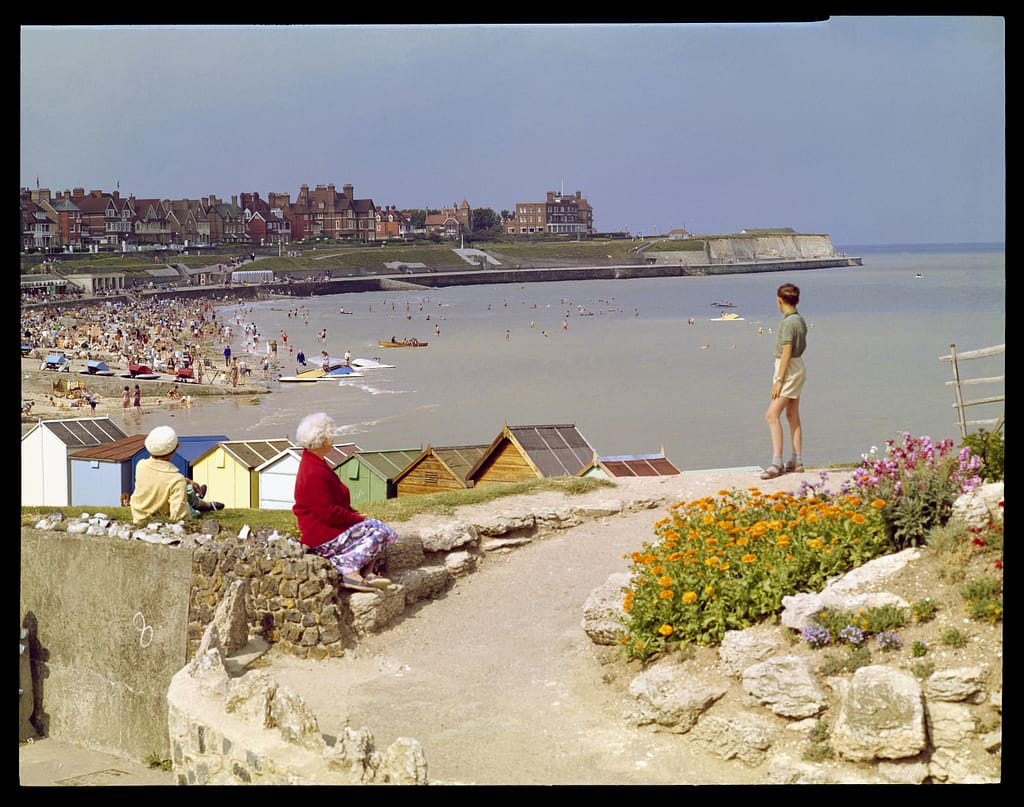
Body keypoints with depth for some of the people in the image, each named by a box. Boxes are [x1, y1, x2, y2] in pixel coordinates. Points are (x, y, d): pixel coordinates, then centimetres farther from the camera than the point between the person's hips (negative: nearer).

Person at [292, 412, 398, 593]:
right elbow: (329, 512, -24)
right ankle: (350, 572, -15)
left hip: (327, 527, 11)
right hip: (322, 537, -11)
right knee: (377, 533, -14)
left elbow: (336, 501, 19)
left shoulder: (314, 463, 13)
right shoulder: (314, 473, -24)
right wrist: (357, 518, -12)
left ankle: (368, 573, -6)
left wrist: (355, 515, 6)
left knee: (380, 529, 6)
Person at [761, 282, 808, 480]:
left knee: (772, 415, -14)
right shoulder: (800, 320, 10)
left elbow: (786, 353, -21)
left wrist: (779, 380, -20)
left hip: (788, 370, -10)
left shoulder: (788, 323, -19)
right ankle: (796, 462, 17)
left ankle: (776, 463, -21)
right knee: (792, 416, 14)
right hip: (798, 368, 10)